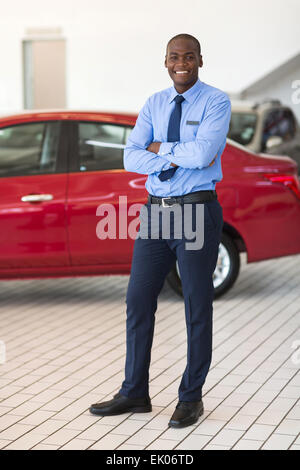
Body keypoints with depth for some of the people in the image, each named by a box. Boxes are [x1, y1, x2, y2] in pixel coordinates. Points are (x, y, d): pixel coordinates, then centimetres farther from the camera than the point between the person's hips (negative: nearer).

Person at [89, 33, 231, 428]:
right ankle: (134, 393, 18)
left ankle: (191, 397, 15)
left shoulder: (216, 102, -6)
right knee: (139, 301, 7)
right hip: (156, 210, 5)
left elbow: (203, 153, -22)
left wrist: (160, 148, -8)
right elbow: (131, 159, -2)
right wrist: (178, 157, -15)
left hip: (197, 210, -5)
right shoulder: (154, 105, 9)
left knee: (197, 306, 4)